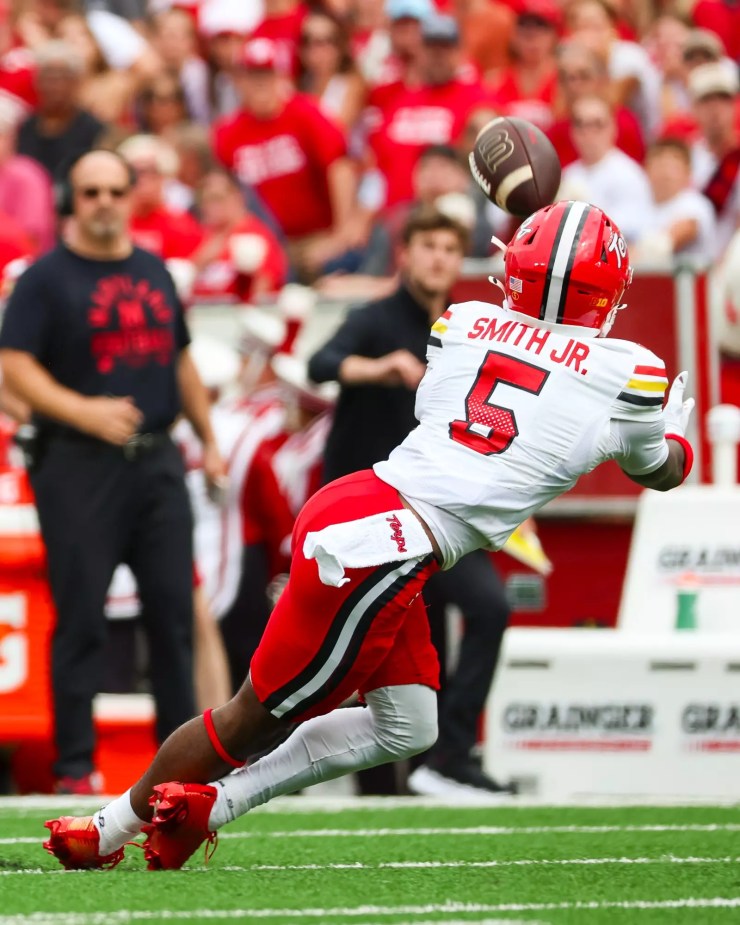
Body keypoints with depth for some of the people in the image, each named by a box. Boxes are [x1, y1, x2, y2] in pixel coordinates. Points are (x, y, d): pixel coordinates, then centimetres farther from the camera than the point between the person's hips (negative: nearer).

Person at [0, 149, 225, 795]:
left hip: (156, 460, 5)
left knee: (175, 609, 4)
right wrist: (85, 411, -23)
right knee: (81, 615, -5)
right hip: (79, 466, -5)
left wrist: (208, 440, 22)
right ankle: (75, 766, -1)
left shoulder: (155, 273, 15)